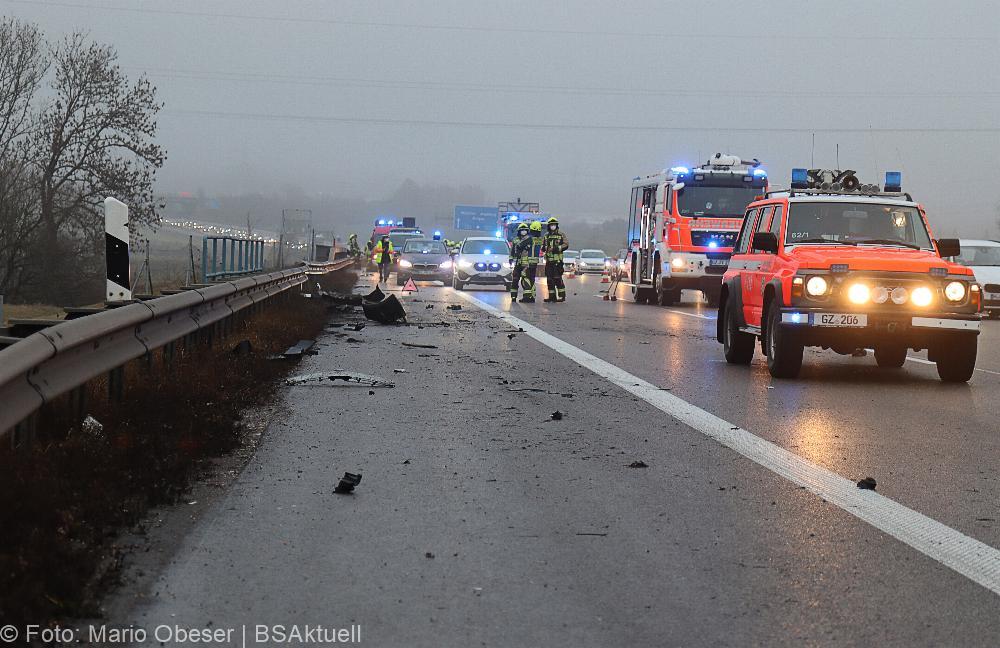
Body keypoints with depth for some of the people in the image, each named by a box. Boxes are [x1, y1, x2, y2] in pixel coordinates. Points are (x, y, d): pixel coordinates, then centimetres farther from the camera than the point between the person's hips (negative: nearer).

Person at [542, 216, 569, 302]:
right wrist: (544, 248, -3)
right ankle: (552, 296, 13)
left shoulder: (561, 235, 1)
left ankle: (562, 296, -7)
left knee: (557, 278, -11)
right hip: (548, 260, 6)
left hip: (557, 260, -6)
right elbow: (542, 246, 21)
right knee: (549, 279, 7)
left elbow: (566, 245, -7)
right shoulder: (546, 236, 16)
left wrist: (556, 248, -18)